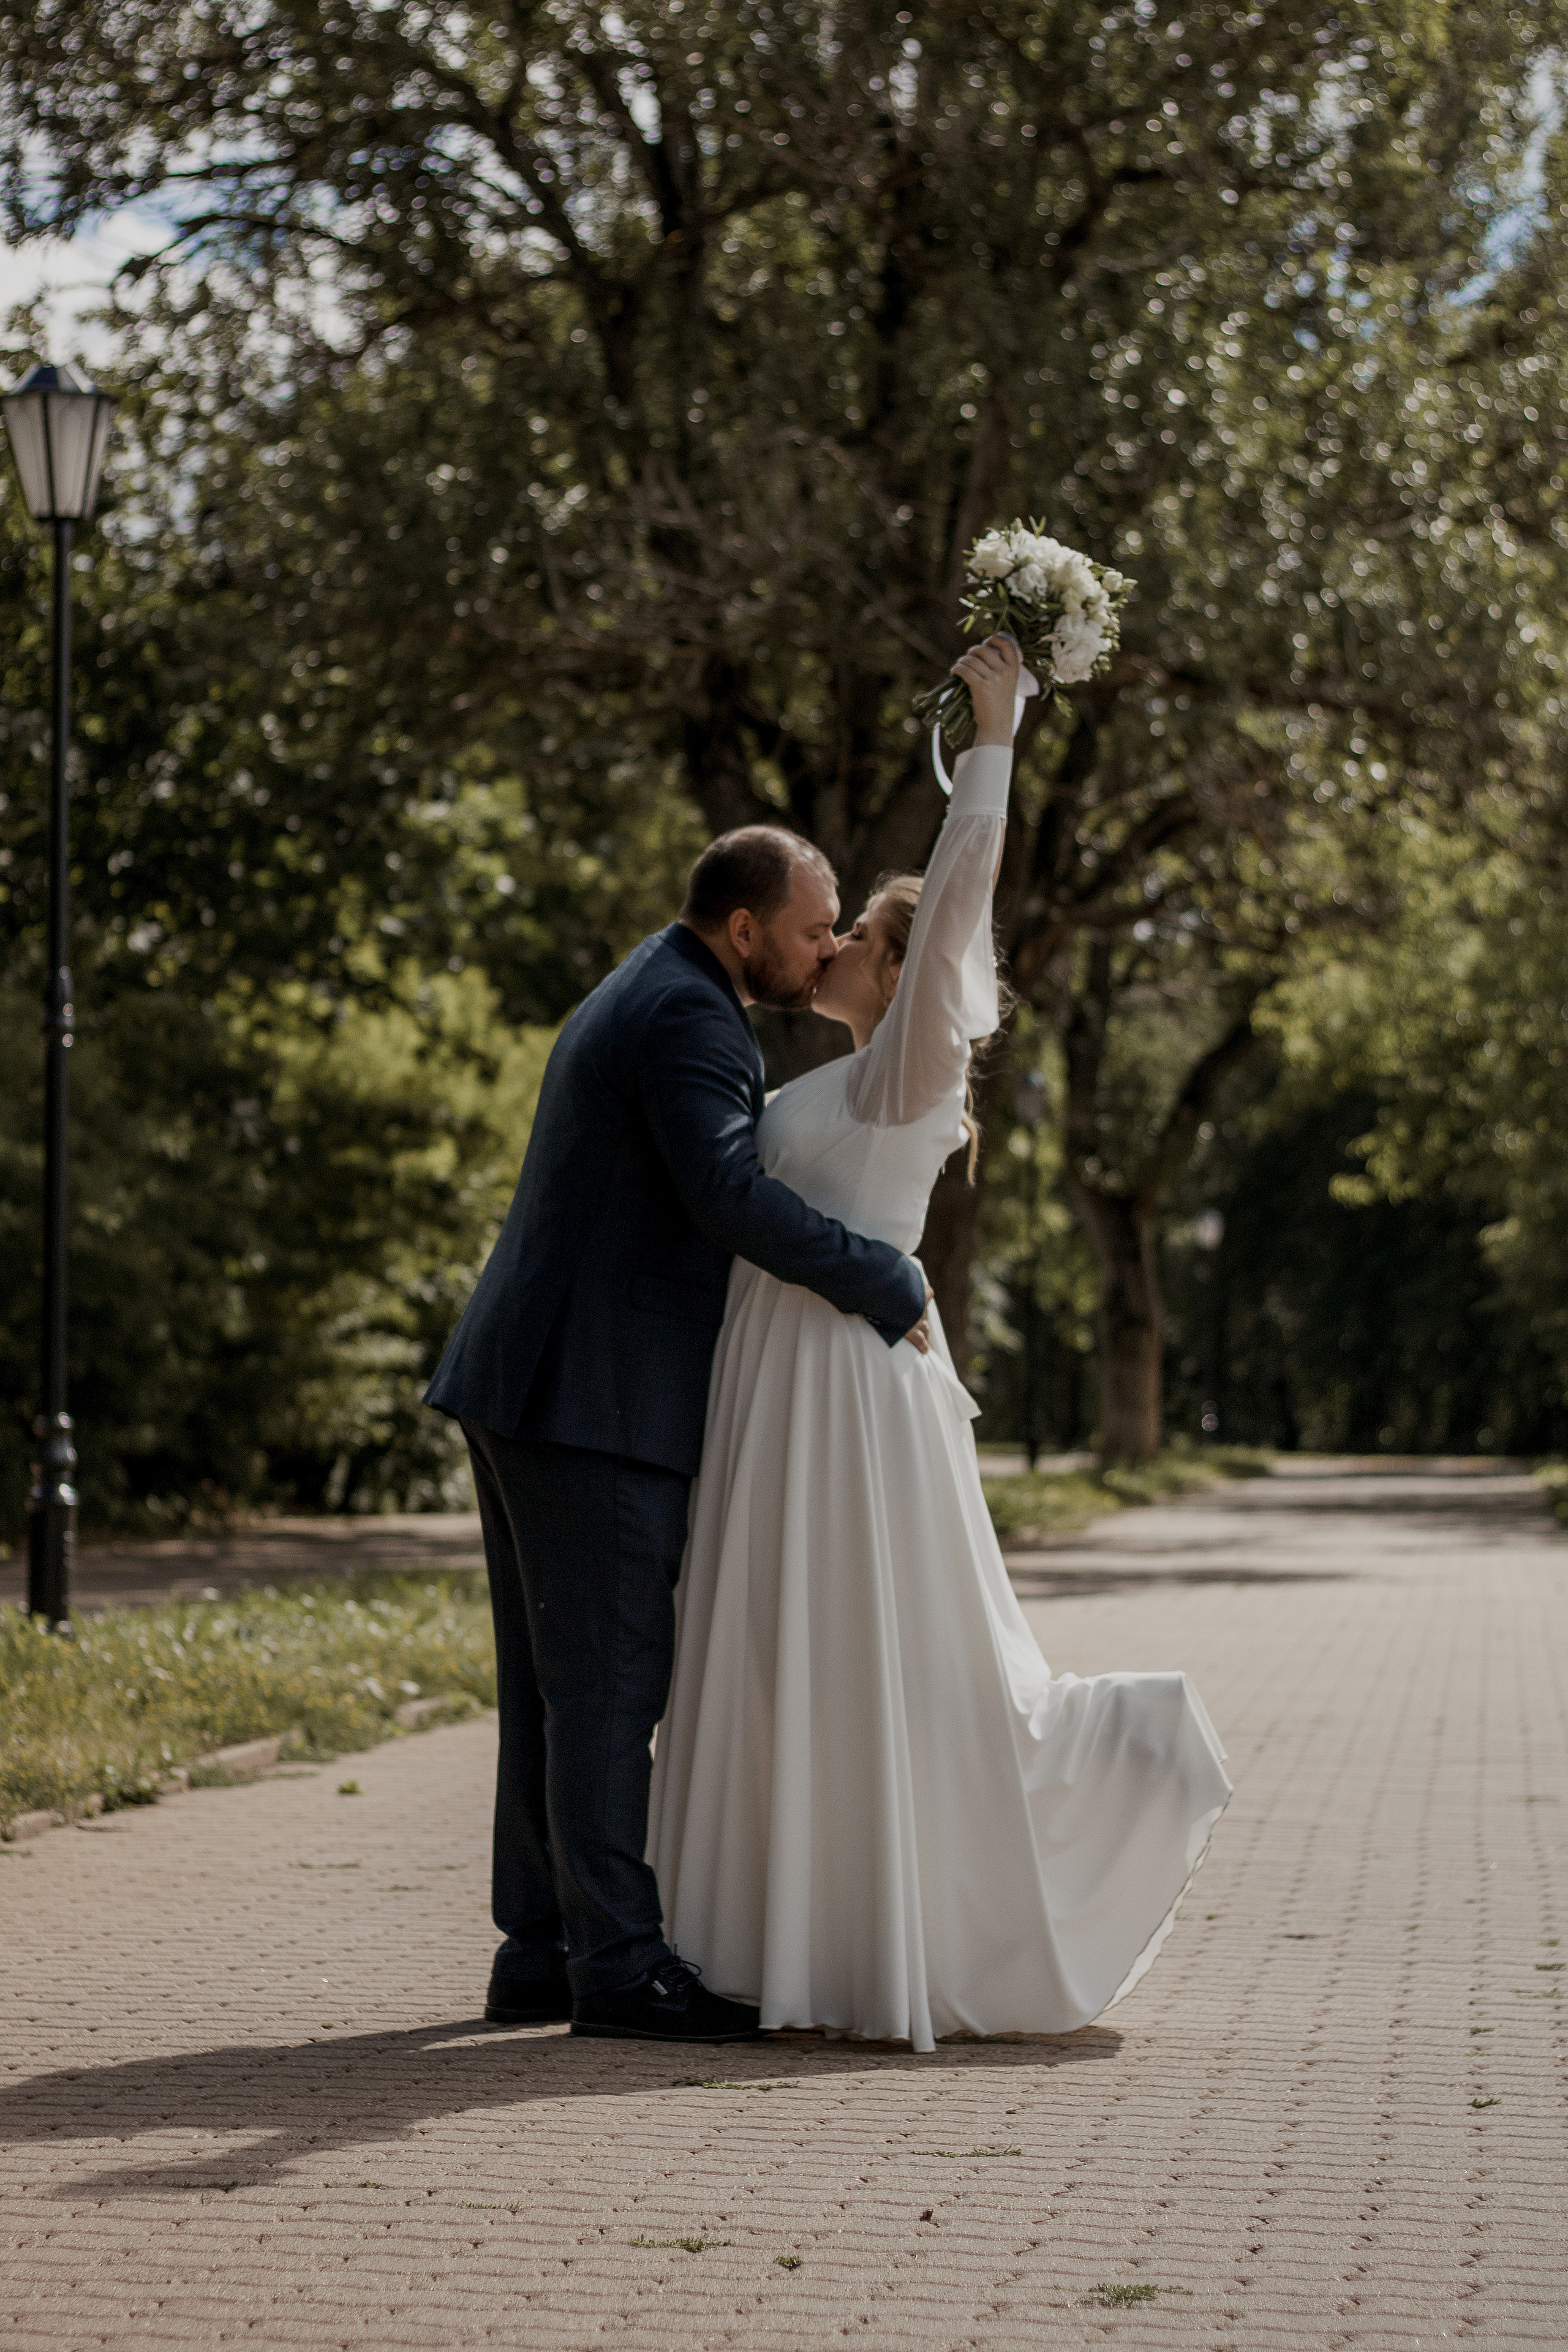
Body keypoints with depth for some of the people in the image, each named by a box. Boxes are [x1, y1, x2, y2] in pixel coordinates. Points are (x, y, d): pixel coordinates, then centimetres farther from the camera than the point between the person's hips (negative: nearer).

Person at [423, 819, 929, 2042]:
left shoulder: (640, 999, 21)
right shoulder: (691, 1021, -13)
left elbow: (727, 1168, 30)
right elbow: (729, 1194, -27)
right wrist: (886, 1285, -19)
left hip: (529, 1389, 10)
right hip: (598, 1399, -10)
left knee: (556, 1683, 11)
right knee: (609, 1679, -7)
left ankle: (541, 1952, 14)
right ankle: (619, 1965, -5)